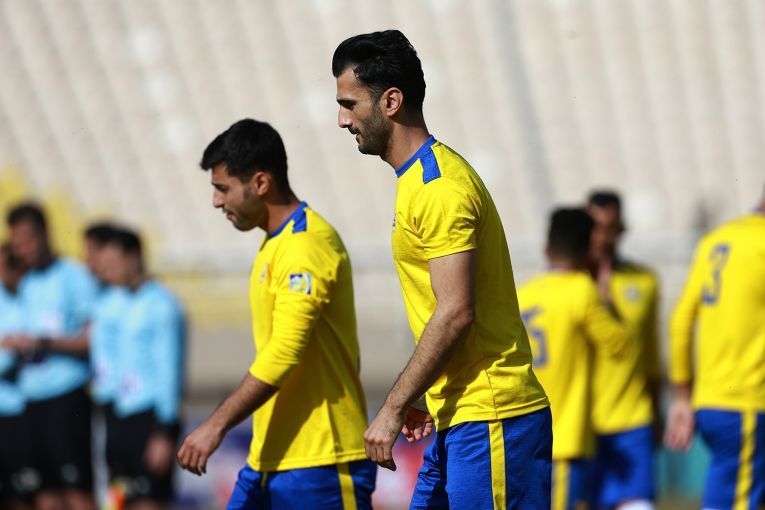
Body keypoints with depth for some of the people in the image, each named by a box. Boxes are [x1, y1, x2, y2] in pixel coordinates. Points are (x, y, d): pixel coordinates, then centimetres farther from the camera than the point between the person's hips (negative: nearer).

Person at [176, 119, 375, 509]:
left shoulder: (306, 245, -15)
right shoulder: (276, 244, 17)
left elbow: (284, 353, -23)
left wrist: (217, 425, -22)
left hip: (319, 459, -10)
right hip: (271, 457, 10)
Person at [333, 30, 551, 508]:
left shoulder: (440, 188, -15)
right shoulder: (419, 179, 17)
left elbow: (456, 313, -21)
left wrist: (394, 408, -18)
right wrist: (421, 401, 20)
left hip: (489, 419, -10)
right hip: (458, 419, 10)